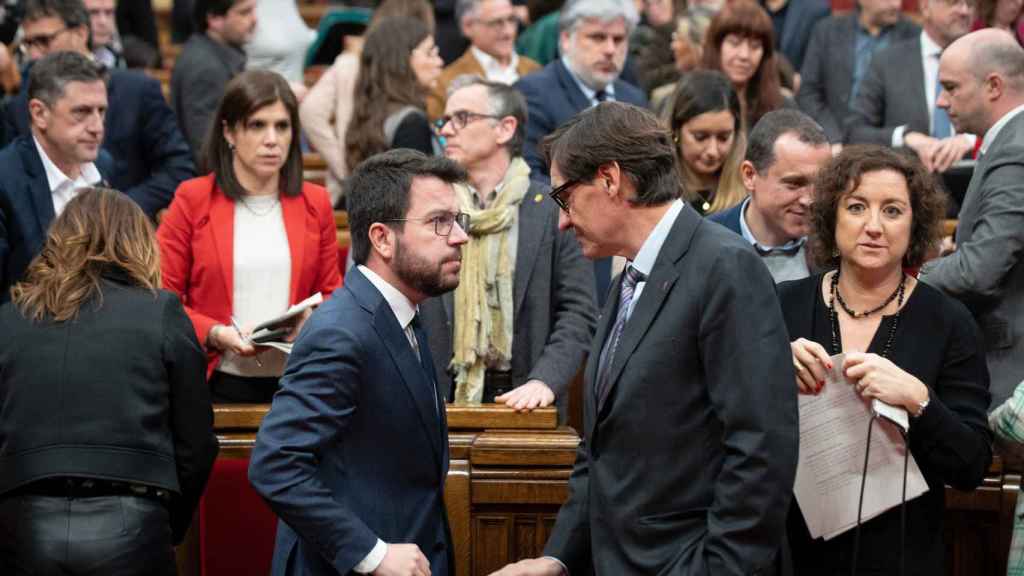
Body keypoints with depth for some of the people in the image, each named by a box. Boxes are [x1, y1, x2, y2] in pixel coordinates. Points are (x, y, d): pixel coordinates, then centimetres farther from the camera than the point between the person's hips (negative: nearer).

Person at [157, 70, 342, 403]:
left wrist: (313, 323, -10)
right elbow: (161, 298, -1)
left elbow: (331, 295, 12)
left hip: (296, 384, 2)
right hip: (218, 384, -2)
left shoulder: (315, 204, 9)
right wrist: (214, 334, -15)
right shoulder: (192, 200, 1)